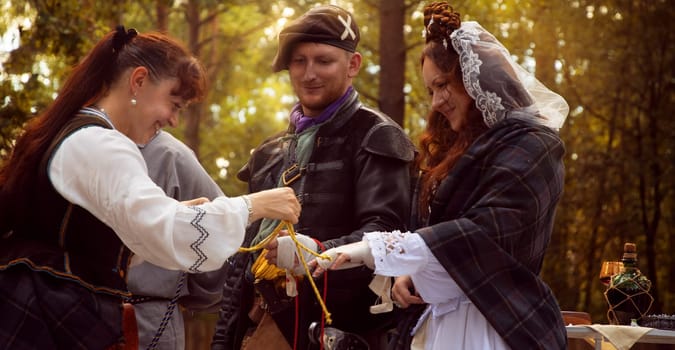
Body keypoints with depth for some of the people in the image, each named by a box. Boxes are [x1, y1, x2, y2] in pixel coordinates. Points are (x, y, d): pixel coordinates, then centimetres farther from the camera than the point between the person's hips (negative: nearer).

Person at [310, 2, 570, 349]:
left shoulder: (529, 147, -9)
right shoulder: (460, 148, 17)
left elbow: (483, 234, -22)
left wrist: (375, 249, -26)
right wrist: (409, 272, -2)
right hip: (439, 320, 8)